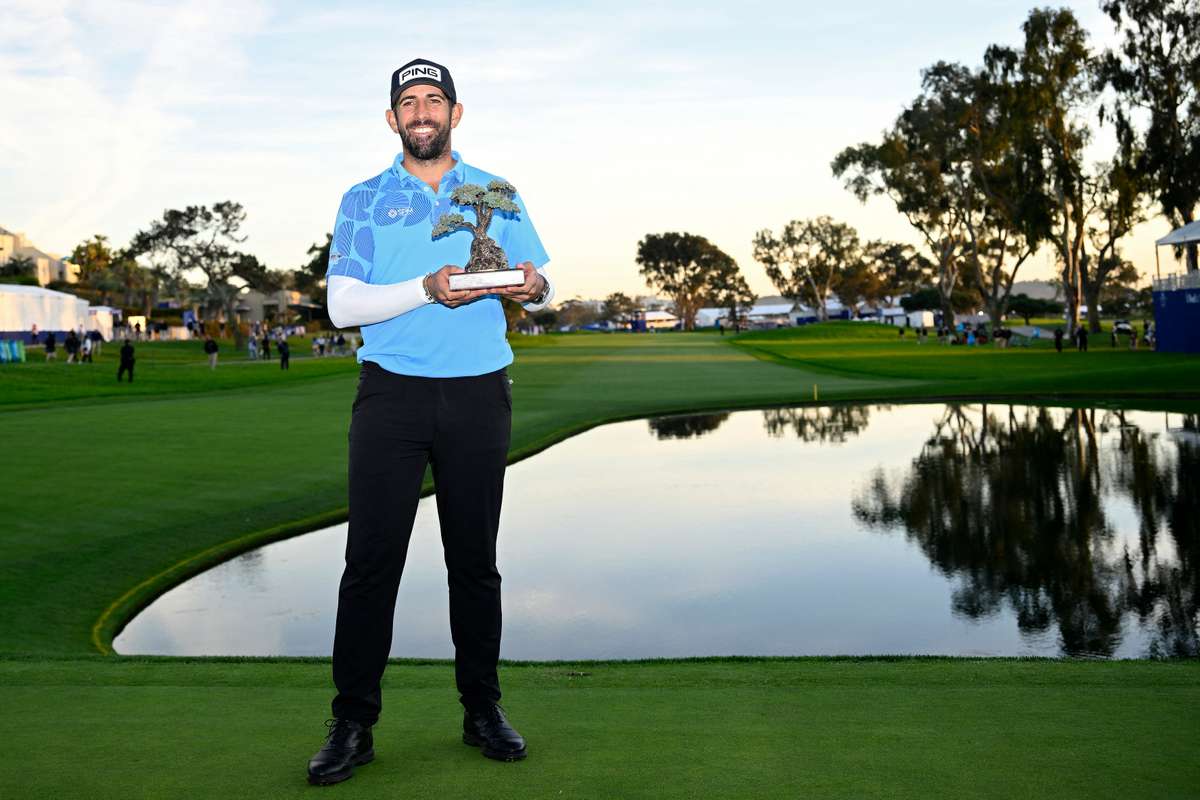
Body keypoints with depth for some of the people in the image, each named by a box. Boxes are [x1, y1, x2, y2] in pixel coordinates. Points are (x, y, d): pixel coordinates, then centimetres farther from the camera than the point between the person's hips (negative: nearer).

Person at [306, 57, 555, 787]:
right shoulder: (364, 201, 8)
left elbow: (542, 290, 11)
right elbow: (342, 305, -3)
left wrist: (535, 287, -14)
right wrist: (427, 290, -18)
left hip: (478, 396, 1)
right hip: (392, 394, -1)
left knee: (475, 559, 7)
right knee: (372, 560, -4)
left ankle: (483, 709, 17)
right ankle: (353, 725, 4)